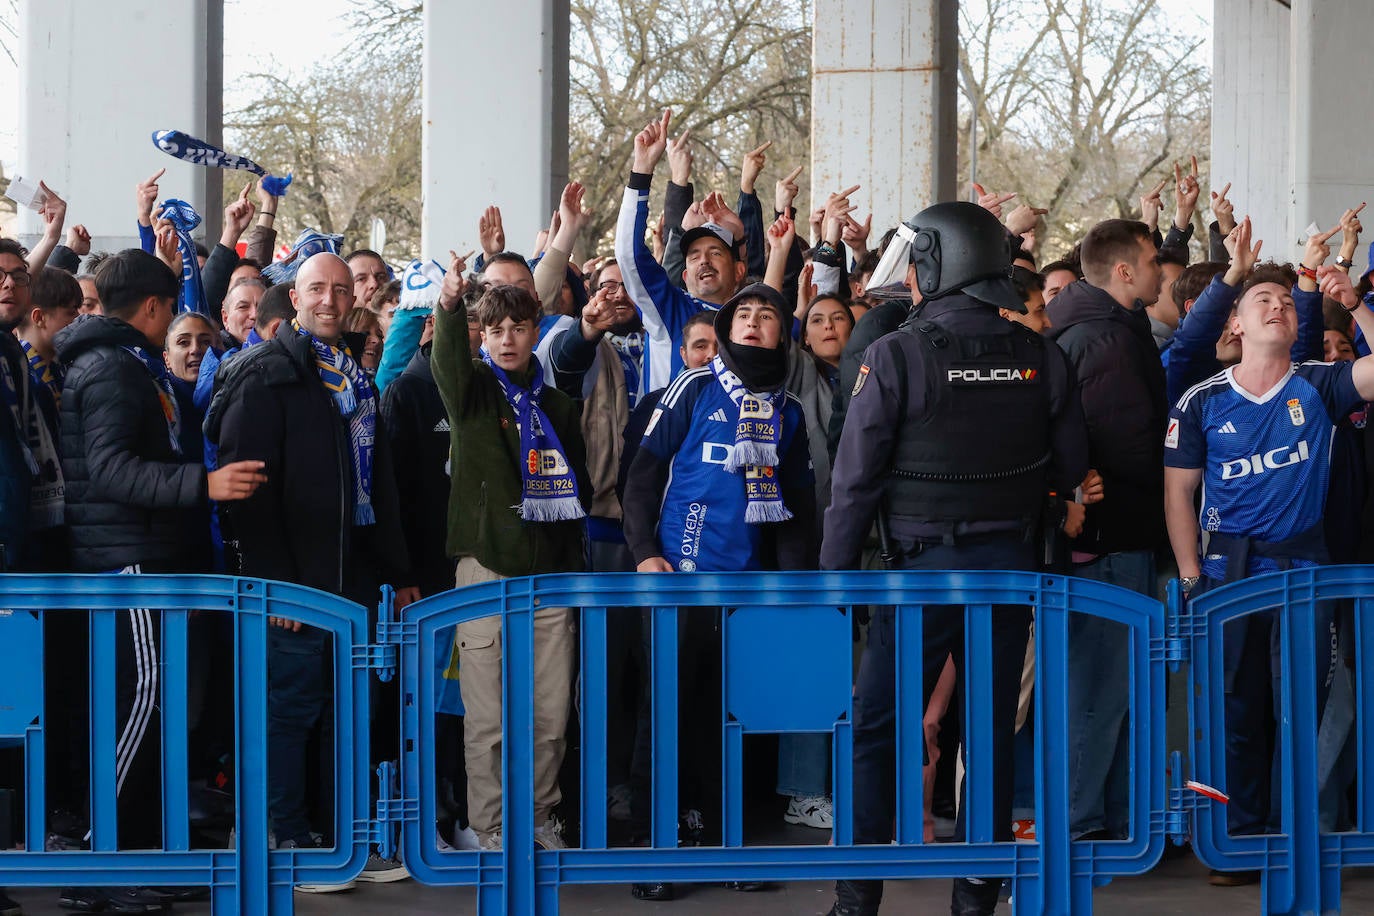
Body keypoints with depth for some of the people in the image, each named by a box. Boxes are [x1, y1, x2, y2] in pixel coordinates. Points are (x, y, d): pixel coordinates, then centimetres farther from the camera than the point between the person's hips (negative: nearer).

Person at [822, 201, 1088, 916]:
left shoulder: (895, 356, -11)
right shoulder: (1040, 358, 0)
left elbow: (856, 477, -10)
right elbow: (1072, 466, 6)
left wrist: (835, 576, -3)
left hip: (927, 563, -4)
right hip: (1011, 562, 4)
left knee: (875, 729, 5)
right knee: (993, 732, 11)